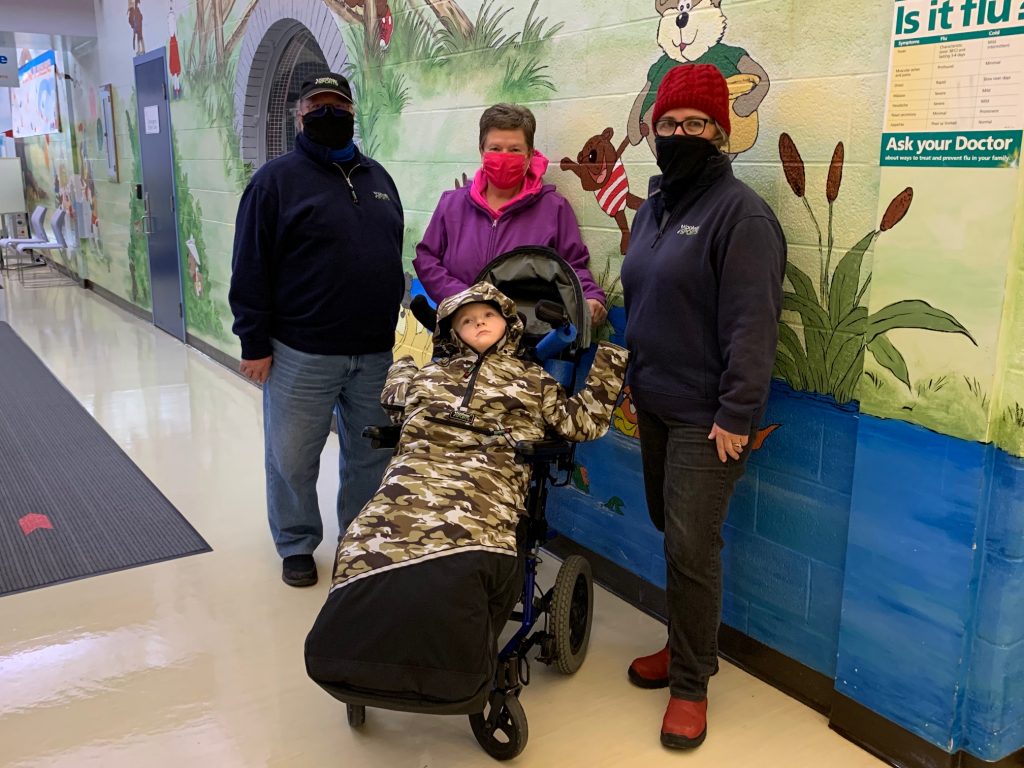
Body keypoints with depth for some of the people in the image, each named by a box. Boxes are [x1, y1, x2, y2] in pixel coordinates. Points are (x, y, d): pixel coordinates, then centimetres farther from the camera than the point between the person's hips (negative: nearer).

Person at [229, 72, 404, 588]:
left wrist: (393, 326, 15)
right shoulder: (277, 179, -3)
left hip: (375, 353, 5)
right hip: (303, 354, -4)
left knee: (371, 455, 14)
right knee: (293, 458, 7)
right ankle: (296, 545, 27)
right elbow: (250, 269, -7)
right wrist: (254, 343, -10)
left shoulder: (377, 177, 13)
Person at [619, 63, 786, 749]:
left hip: (706, 417, -8)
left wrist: (736, 415, -20)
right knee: (671, 531, 16)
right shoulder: (654, 209, 13)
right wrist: (632, 379, 18)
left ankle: (691, 684, 12)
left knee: (691, 547, -5)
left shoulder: (740, 213, -12)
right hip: (655, 405, 8)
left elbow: (753, 325, -18)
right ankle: (690, 646, 34)